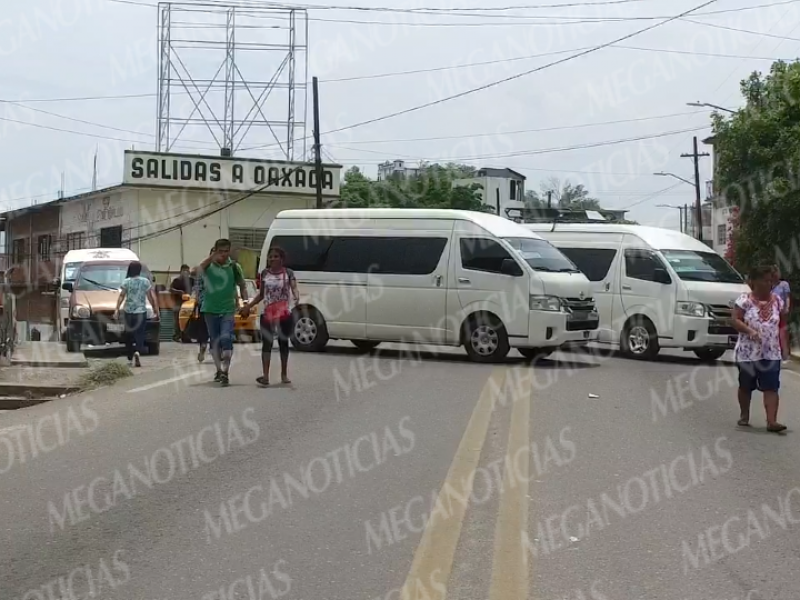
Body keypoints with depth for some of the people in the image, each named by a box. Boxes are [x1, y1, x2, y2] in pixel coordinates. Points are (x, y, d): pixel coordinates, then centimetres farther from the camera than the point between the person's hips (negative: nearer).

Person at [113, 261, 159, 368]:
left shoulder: (126, 282, -2)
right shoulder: (146, 281, 0)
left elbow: (121, 296, -7)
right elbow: (150, 297, 3)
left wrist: (117, 309, -7)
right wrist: (155, 308, 12)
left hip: (129, 312, 1)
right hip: (141, 311, 0)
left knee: (129, 335, 13)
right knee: (140, 334, 0)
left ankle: (130, 358, 19)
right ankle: (137, 352, -28)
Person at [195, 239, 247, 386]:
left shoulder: (233, 266, 1)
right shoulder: (209, 265, 0)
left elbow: (242, 286, 9)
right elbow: (200, 268, -24)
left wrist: (245, 302, -5)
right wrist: (213, 256, -35)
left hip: (227, 310, -2)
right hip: (210, 309, 2)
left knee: (226, 338, -17)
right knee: (214, 341, 11)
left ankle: (225, 372, -17)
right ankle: (219, 370, 24)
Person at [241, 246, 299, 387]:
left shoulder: (288, 273, -2)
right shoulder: (264, 273, 6)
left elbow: (294, 288, -14)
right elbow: (261, 294, 14)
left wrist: (296, 296, -36)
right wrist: (248, 306, 8)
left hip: (284, 314, -1)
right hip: (267, 314, 1)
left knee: (283, 343, 10)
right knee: (267, 343, -6)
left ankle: (284, 374, 21)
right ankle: (265, 375, -13)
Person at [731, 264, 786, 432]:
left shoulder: (777, 301, 5)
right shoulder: (745, 300, -6)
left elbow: (781, 324, 11)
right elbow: (736, 320, -10)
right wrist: (749, 330, -25)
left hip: (771, 354, 2)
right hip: (748, 353, -2)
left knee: (771, 387, -8)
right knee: (746, 386, 12)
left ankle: (772, 421, -14)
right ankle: (744, 416, 28)